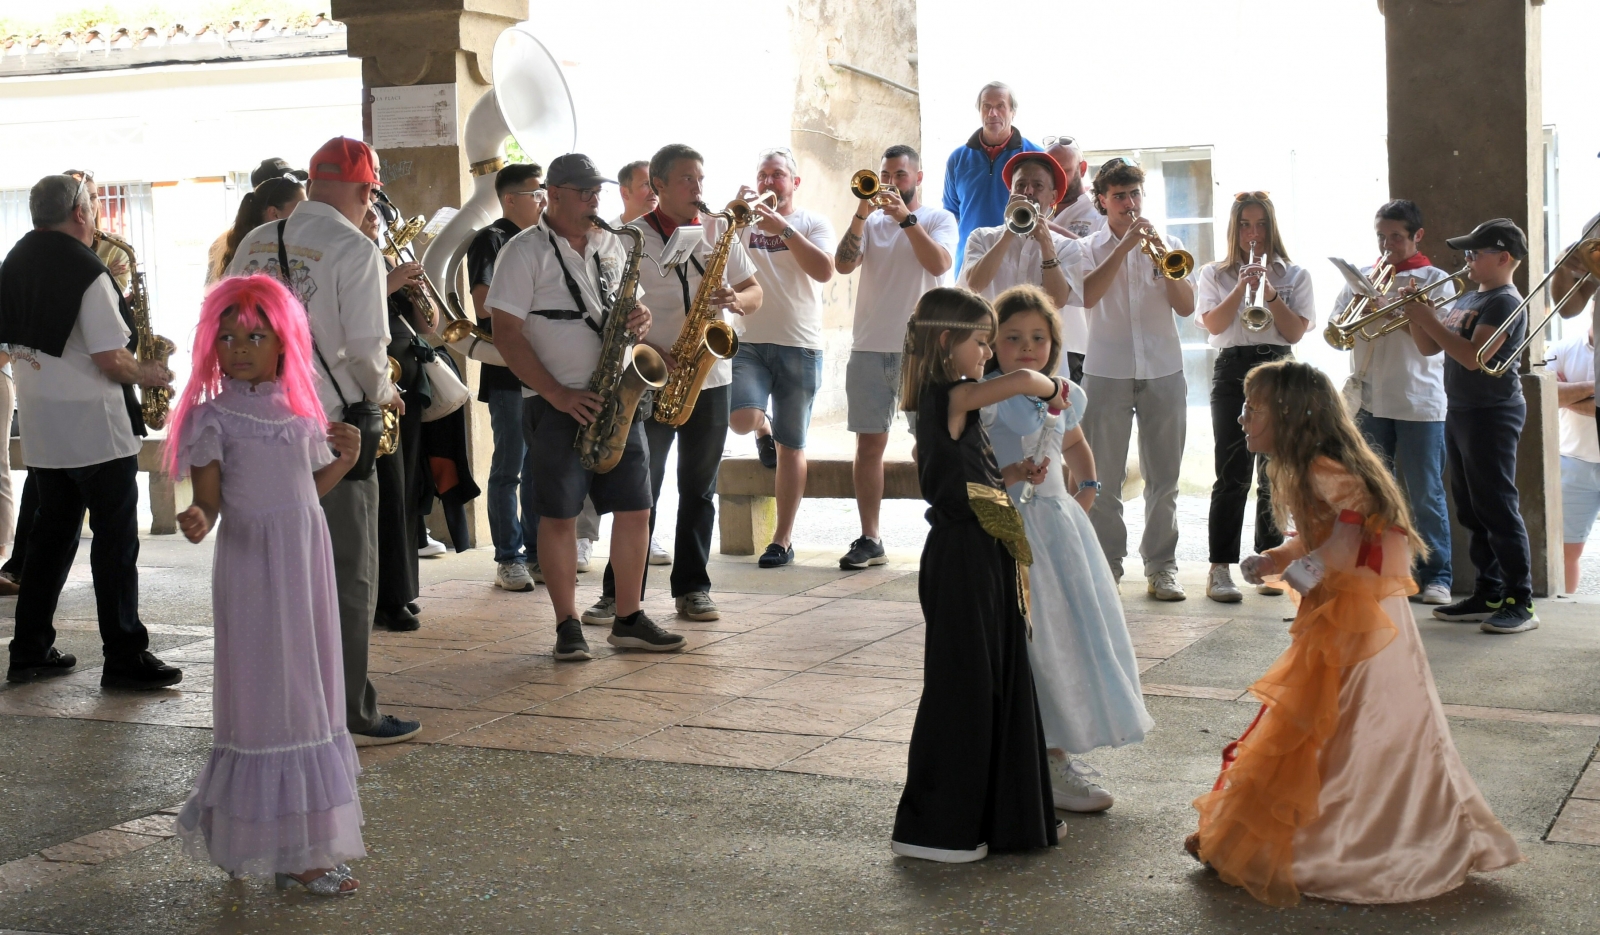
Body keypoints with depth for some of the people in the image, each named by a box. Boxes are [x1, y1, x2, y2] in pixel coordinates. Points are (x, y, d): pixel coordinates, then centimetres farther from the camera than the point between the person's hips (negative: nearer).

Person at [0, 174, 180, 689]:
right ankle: (125, 657, 1)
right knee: (115, 537, -1)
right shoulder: (86, 272, -17)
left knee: (53, 530, 16)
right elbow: (111, 360, -19)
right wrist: (150, 373, -1)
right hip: (91, 421, -8)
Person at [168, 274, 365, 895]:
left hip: (307, 562, 6)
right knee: (270, 697, -2)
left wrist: (345, 458, -1)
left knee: (307, 695, 12)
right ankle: (291, 852, 5)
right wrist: (196, 521, -31)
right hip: (253, 565, -6)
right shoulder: (213, 417, -8)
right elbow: (210, 501, -10)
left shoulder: (299, 412, 8)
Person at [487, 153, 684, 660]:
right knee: (559, 515, -1)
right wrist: (558, 395, -16)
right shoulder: (525, 251, -5)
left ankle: (629, 619, 15)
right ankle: (568, 627, 8)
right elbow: (508, 335, -10)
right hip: (558, 405, -5)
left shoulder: (611, 246, 13)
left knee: (636, 508, 4)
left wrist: (640, 317, -3)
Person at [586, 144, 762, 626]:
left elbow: (755, 292, 10)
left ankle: (692, 588, 16)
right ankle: (619, 591, 3)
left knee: (700, 489, 8)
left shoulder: (719, 232, 7)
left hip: (710, 378, 4)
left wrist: (736, 300, -13)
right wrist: (655, 354, -19)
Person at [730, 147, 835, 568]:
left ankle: (783, 538, 11)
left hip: (800, 347, -1)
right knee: (741, 419, -23)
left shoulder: (813, 223, 5)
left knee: (791, 448, 2)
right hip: (748, 343, 1)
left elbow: (823, 271, -13)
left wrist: (783, 229, -19)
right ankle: (764, 429, 16)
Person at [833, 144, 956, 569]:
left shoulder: (939, 219, 5)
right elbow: (843, 264, -4)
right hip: (869, 348, 3)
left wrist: (906, 218, -18)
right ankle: (869, 539, 10)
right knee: (869, 444, 4)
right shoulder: (870, 222, 12)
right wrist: (862, 214, -13)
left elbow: (938, 264, -14)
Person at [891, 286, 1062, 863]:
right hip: (963, 561, -10)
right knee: (960, 688, -3)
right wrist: (1050, 388, -10)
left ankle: (980, 815, 25)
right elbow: (1021, 379, -30)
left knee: (995, 683, 15)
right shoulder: (949, 397, -15)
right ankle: (931, 828, 6)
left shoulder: (952, 406, 15)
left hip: (985, 560, 10)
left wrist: (1015, 475, 9)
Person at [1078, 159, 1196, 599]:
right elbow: (1087, 296, -15)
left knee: (1164, 480, 3)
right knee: (1104, 480, 0)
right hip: (1106, 373, -1)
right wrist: (1124, 246, -16)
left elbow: (1187, 307, 1)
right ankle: (1106, 563, 10)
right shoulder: (1089, 248, 6)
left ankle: (1162, 566, 10)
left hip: (1164, 372, 2)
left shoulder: (1167, 245, 11)